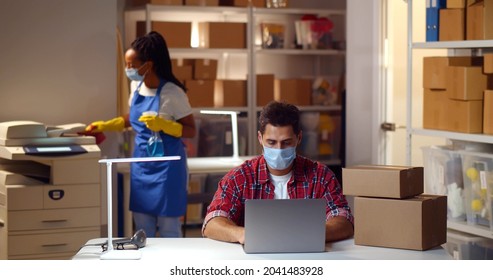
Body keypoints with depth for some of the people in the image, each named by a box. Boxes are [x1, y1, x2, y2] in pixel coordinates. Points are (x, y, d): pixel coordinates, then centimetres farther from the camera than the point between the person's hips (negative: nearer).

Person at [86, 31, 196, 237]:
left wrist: (163, 125, -25)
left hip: (166, 166, -6)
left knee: (168, 229, 0)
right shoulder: (136, 86, 4)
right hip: (141, 164, 6)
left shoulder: (172, 93, -16)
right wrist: (105, 126, 11)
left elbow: (191, 130, -11)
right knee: (142, 229, 10)